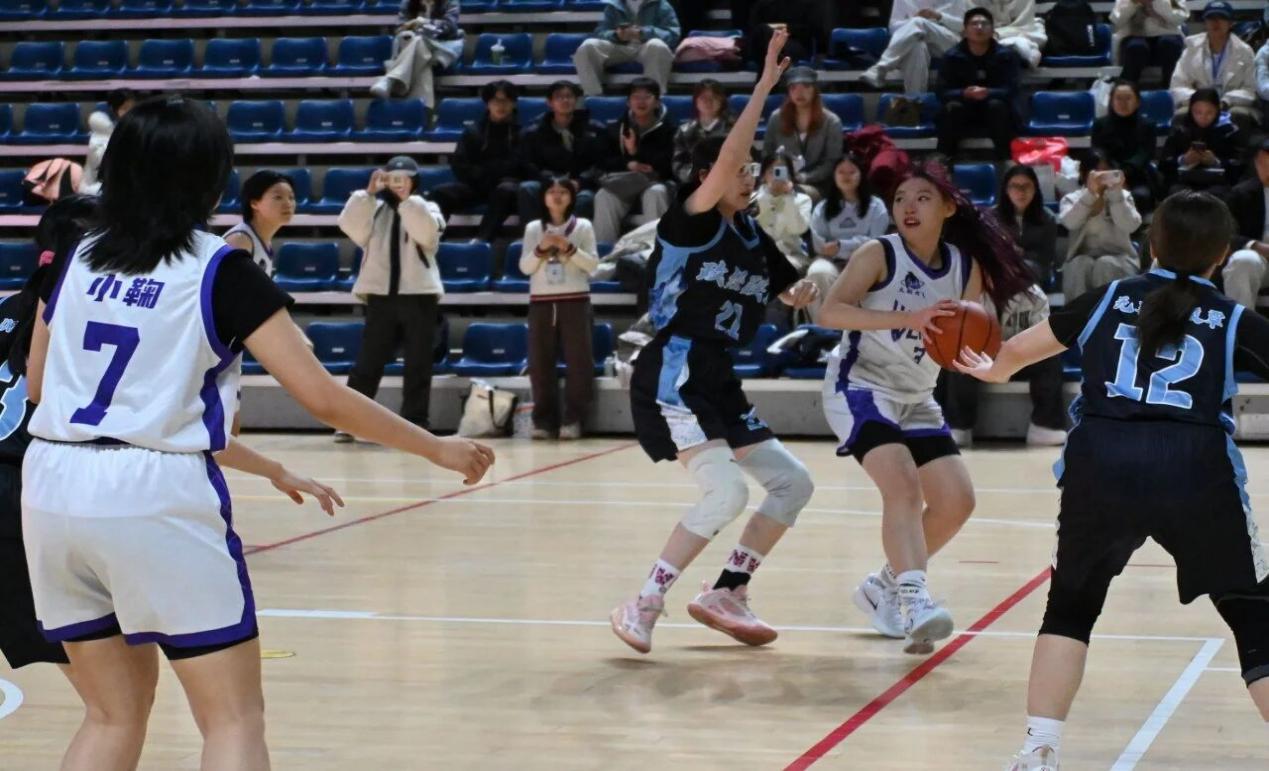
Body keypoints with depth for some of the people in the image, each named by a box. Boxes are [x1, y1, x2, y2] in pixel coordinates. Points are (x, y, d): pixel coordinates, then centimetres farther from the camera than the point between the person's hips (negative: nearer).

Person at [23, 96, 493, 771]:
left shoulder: (77, 259, 11)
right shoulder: (221, 271, -4)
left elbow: (37, 384, 21)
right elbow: (323, 398, -6)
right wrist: (436, 447, 5)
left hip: (54, 488, 6)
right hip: (157, 495, -5)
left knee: (114, 716, 18)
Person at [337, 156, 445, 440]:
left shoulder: (426, 209, 6)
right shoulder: (375, 208, 10)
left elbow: (426, 232, -15)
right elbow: (351, 227, -7)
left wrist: (406, 200, -18)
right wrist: (369, 192, -11)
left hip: (419, 295, -1)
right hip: (381, 294, 1)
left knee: (418, 365, 2)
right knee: (368, 362, 2)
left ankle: (415, 424, 7)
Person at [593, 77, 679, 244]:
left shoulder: (669, 128, 6)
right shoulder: (616, 129, 16)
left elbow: (670, 163, -7)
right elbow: (605, 162, 9)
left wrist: (636, 152, -13)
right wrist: (628, 164, -12)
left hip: (658, 181, -2)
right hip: (625, 182, 2)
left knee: (655, 193, -39)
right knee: (604, 195, -30)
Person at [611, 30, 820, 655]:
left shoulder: (754, 239, 14)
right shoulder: (689, 220, -8)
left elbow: (790, 290, 25)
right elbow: (727, 158, -23)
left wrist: (802, 293, 2)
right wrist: (765, 85, -24)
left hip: (718, 380, 9)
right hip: (673, 374, -9)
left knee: (793, 483, 9)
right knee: (727, 492, -22)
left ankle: (726, 594, 17)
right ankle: (642, 606, -14)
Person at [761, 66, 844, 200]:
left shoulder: (831, 121, 4)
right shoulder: (777, 118, 11)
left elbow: (832, 163, -2)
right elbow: (766, 156, 15)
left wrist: (804, 177, -17)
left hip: (817, 185, -2)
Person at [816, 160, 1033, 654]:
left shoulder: (966, 267, 1)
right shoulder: (879, 255, -14)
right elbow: (830, 313, -28)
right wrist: (907, 318, -39)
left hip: (916, 399, 7)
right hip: (859, 386, -7)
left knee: (957, 501, 3)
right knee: (902, 483, -27)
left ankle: (884, 588, 21)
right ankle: (915, 603, -38)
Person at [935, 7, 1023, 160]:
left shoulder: (1006, 54, -5)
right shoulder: (952, 56, -4)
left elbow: (1012, 90, -14)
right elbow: (944, 92, -10)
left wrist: (988, 93, -35)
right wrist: (964, 93, -33)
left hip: (996, 114, -1)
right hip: (964, 114, 1)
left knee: (997, 105, -34)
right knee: (952, 107, -31)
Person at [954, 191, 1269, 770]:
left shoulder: (1109, 300, 20)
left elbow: (1016, 350, 32)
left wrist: (994, 371, 54)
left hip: (1099, 468, 2)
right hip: (1198, 474, -2)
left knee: (1070, 606, 24)